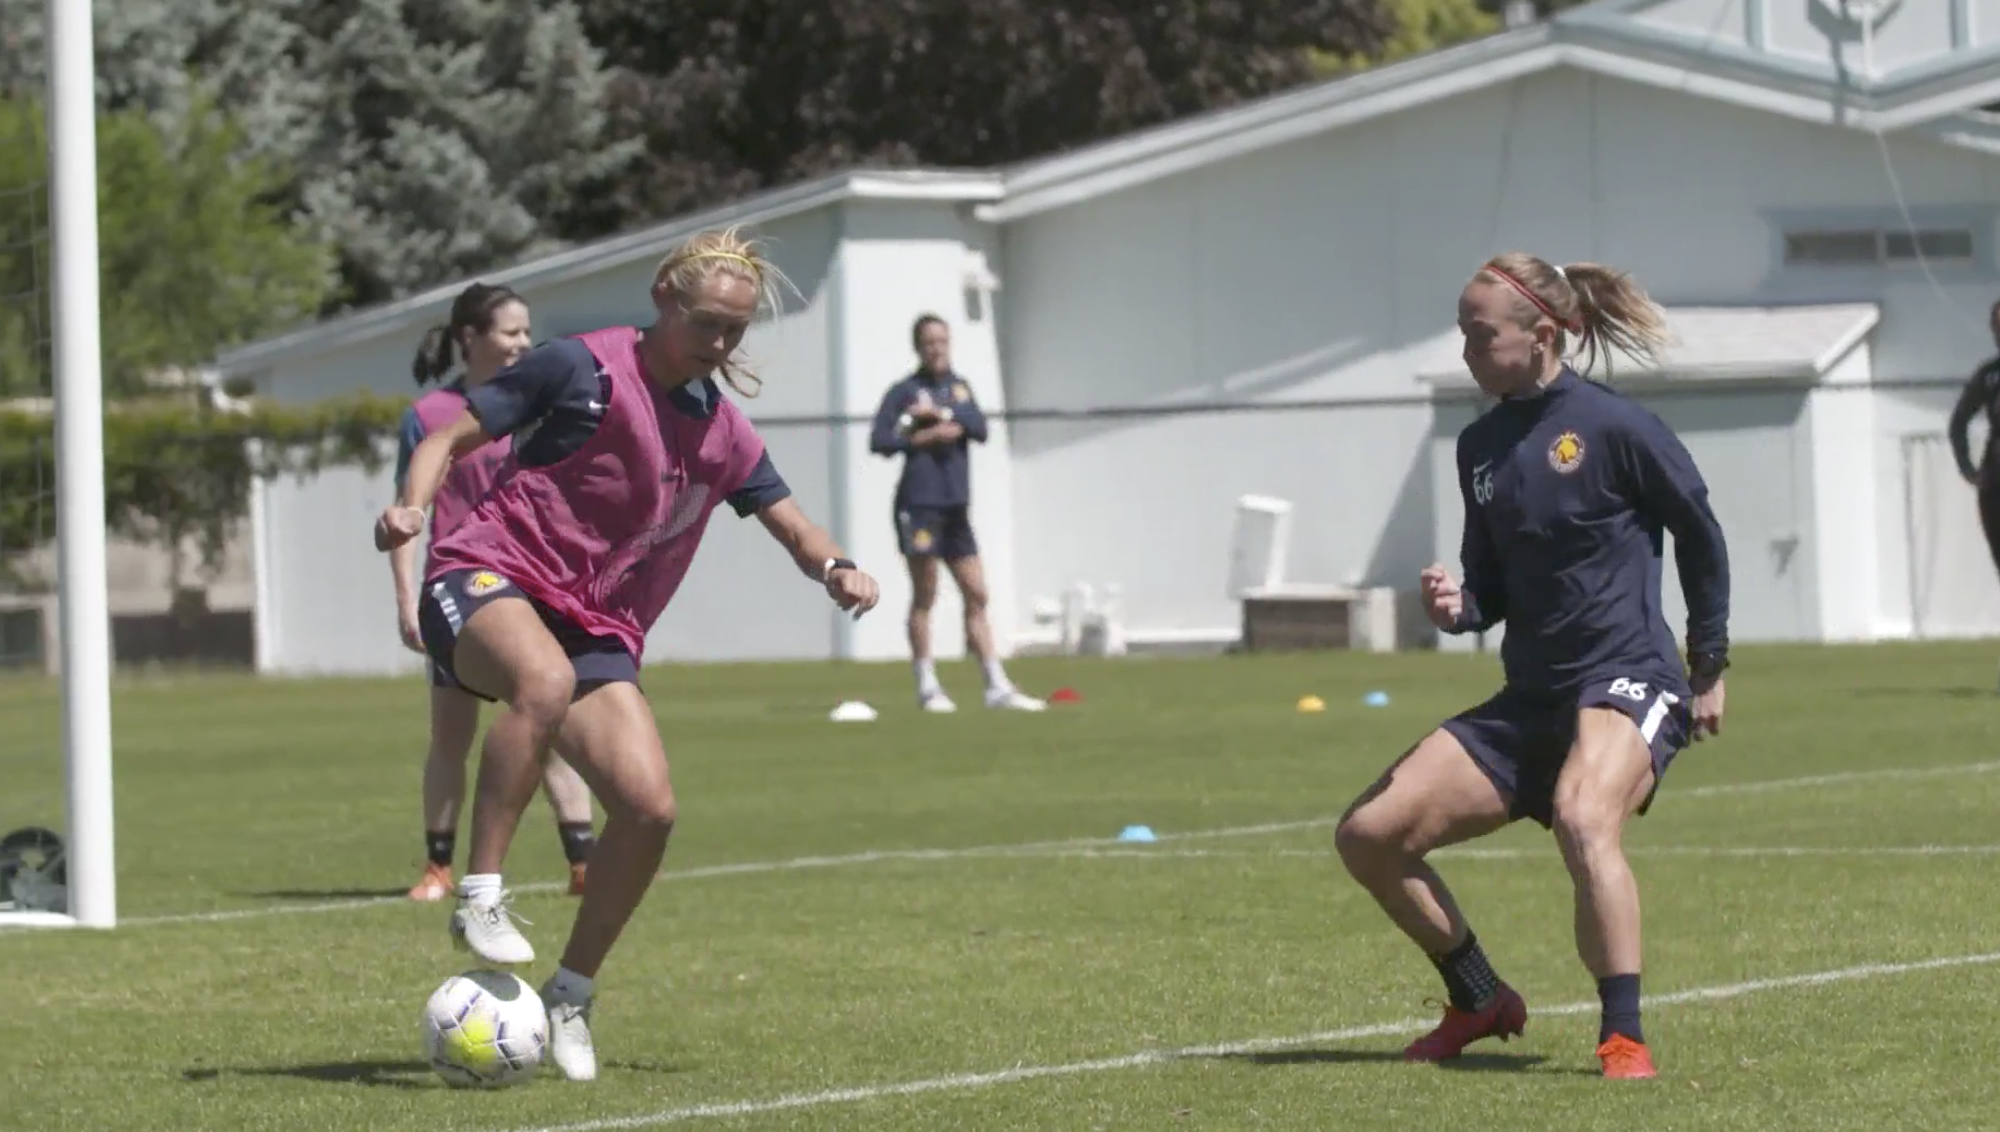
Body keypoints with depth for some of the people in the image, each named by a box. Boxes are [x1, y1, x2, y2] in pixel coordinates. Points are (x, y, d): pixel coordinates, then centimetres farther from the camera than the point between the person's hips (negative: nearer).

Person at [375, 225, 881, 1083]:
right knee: (545, 679, -41)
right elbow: (453, 435, -1)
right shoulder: (585, 368, -4)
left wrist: (835, 570, -5)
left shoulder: (722, 434, 12)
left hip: (596, 629, 6)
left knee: (650, 808, -13)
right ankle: (479, 898, -33)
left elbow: (794, 528, 18)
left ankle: (570, 996, 6)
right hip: (487, 581, -6)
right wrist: (413, 504, -20)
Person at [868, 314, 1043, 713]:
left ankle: (997, 687, 6)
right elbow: (880, 441, -10)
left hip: (956, 508, 6)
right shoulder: (905, 391, -1)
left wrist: (941, 413, -12)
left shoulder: (959, 387, 15)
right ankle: (927, 687, 5)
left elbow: (980, 429, 0)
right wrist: (927, 436, -14)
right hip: (919, 504, -6)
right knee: (924, 597, -2)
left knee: (976, 596, 5)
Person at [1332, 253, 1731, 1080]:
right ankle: (1480, 1003, 17)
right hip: (1530, 697, 8)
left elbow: (1701, 536, 1)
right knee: (1367, 834, -1)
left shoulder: (1613, 427, -10)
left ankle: (1625, 1039, -32)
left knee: (1583, 818, -39)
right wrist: (1458, 607, -6)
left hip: (1628, 679, -7)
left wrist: (1709, 669, 3)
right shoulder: (1481, 446, 8)